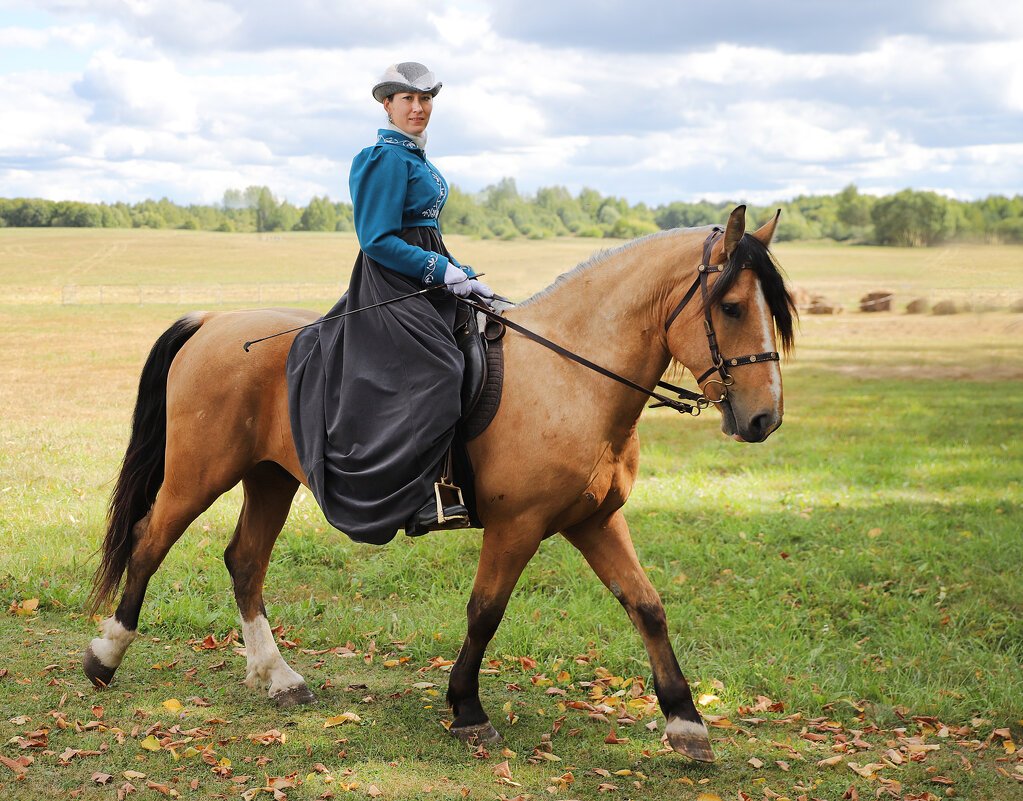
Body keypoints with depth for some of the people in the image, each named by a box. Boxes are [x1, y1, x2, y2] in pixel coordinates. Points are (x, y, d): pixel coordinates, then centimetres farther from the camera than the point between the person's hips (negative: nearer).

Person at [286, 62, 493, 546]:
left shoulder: (414, 156, 19)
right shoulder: (389, 158, -11)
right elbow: (379, 241, -17)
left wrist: (461, 275, 14)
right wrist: (442, 271, -18)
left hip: (422, 280, 11)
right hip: (393, 284, -11)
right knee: (436, 372, -22)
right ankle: (421, 500, -21)